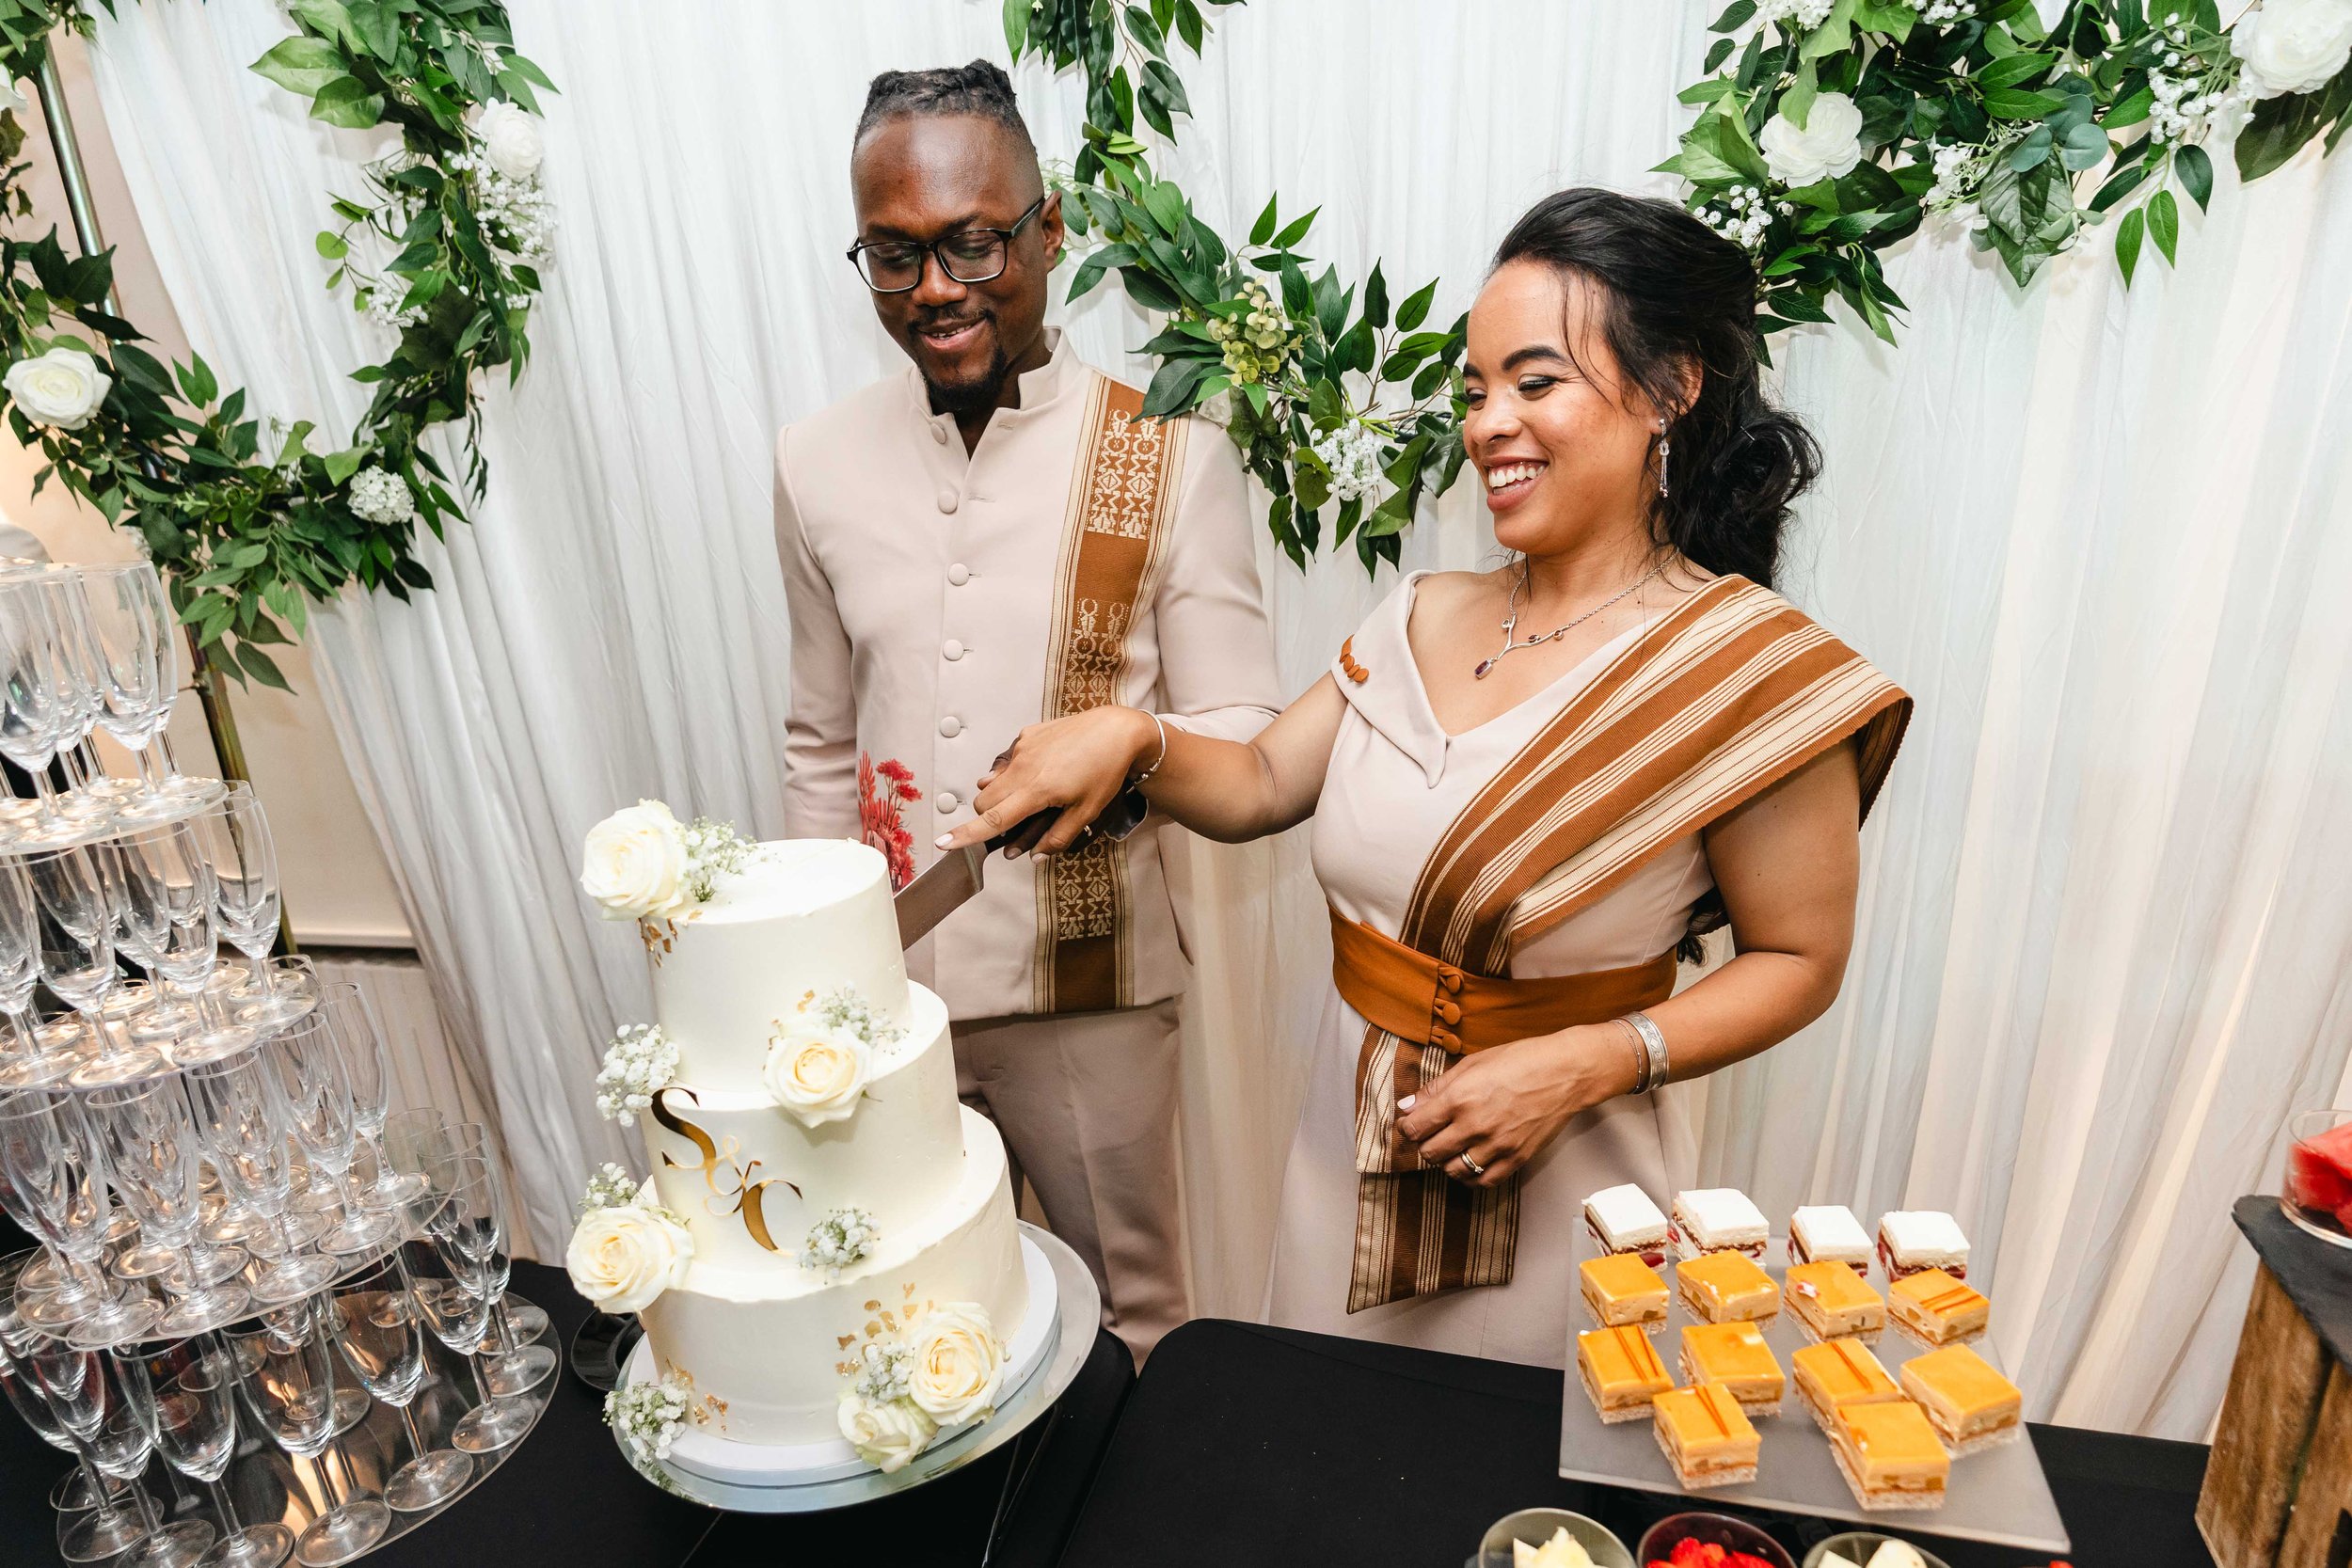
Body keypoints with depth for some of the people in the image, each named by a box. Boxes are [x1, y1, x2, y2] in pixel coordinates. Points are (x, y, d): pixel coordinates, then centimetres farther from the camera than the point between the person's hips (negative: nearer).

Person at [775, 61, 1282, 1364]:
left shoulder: (1170, 461, -8)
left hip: (1088, 993, -2)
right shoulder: (817, 463, 3)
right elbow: (822, 747, 10)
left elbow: (1244, 733, -6)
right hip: (885, 987, 3)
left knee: (1129, 1310, 18)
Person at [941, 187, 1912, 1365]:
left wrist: (1585, 1063, -21)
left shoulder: (1754, 671, -16)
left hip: (1555, 1184, -4)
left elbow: (1799, 960, -10)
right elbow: (1262, 785, 4)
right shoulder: (1424, 621, -1)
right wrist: (1131, 737, -14)